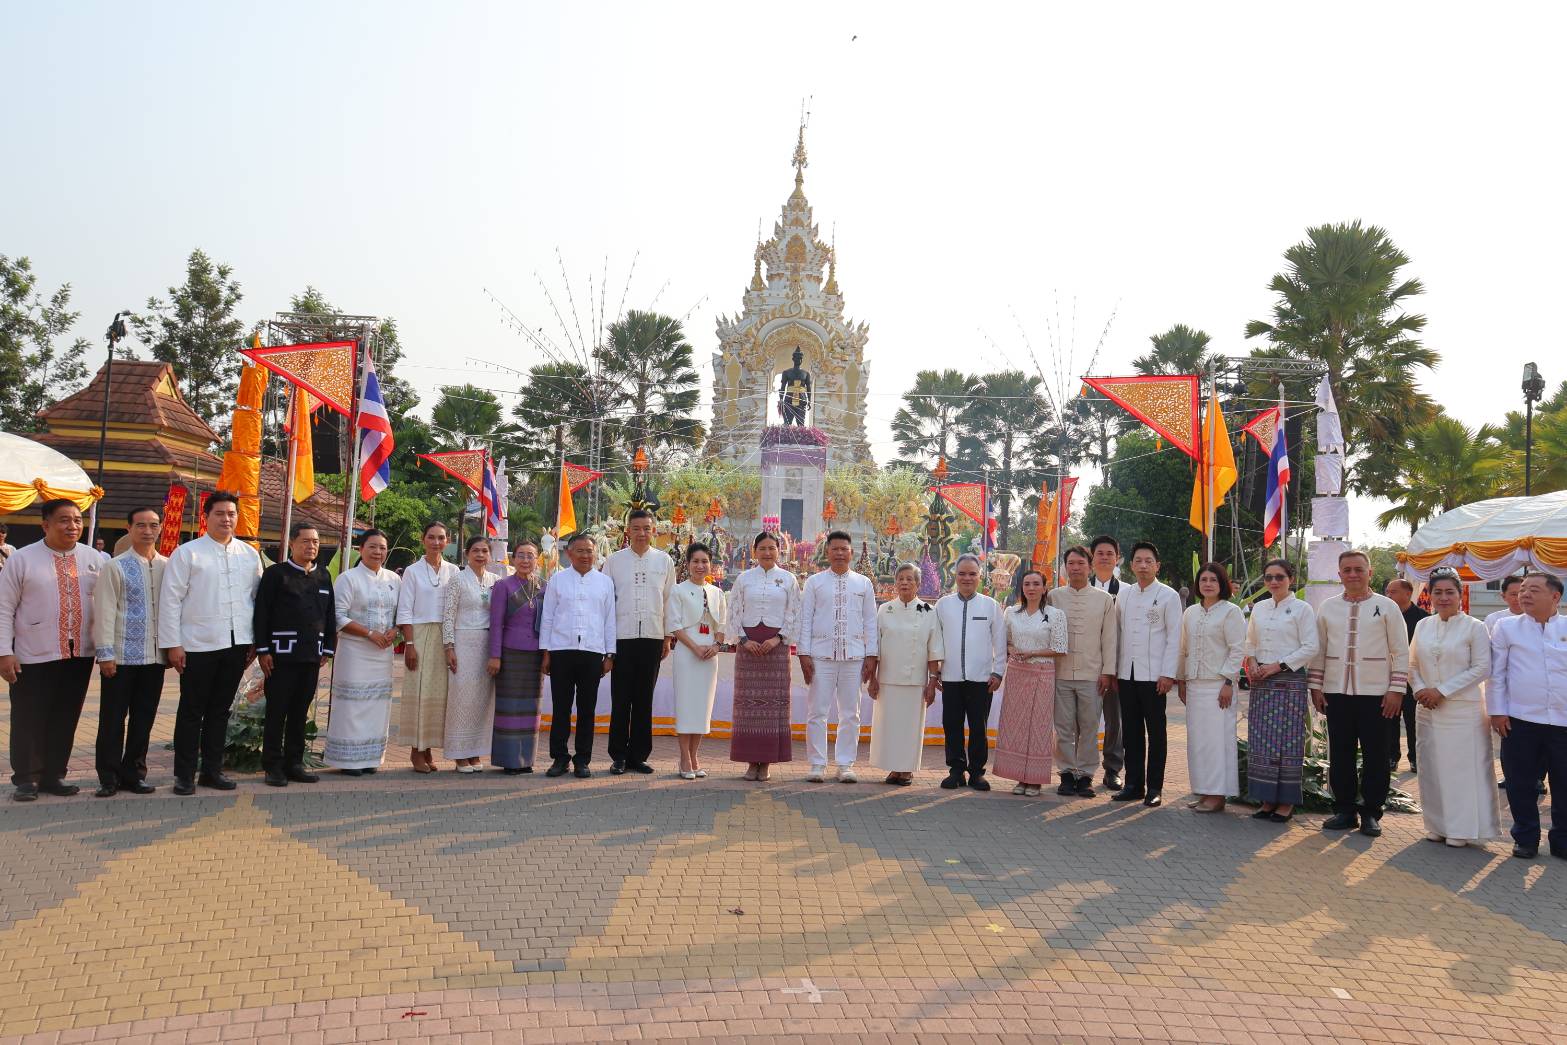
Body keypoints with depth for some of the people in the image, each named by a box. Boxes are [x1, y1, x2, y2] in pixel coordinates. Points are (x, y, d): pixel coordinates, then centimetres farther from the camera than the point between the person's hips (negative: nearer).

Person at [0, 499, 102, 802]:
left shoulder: (95, 559, 5)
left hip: (80, 654, 3)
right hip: (34, 656, -3)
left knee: (66, 719, 10)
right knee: (29, 720, 5)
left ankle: (53, 775, 23)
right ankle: (26, 778, 19)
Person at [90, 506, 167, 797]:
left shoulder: (168, 567, 7)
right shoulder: (114, 567, -4)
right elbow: (104, 612, -6)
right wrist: (106, 653, -10)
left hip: (155, 655, 3)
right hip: (122, 656, -3)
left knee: (144, 718, 11)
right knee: (113, 718, 4)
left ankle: (133, 773, 22)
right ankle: (108, 777, 15)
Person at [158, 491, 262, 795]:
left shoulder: (250, 555, 10)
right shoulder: (187, 553, -2)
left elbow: (257, 599, 12)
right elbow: (170, 600, -5)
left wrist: (255, 641, 9)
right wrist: (173, 644, -9)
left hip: (237, 644, 4)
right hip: (198, 645, -4)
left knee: (220, 710, 12)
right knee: (192, 711, 5)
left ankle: (212, 770, 21)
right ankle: (185, 774, 14)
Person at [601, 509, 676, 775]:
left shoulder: (664, 561, 9)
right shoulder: (614, 560, 5)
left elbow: (670, 600, 11)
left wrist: (668, 638, 8)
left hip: (652, 636, 1)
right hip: (621, 636, -1)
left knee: (644, 699, 6)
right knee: (620, 700, 1)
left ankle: (639, 756, 14)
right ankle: (618, 756, 10)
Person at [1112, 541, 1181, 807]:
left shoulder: (1168, 595, -2)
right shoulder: (1123, 594, 11)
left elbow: (1174, 637, -5)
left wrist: (1168, 674, -11)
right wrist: (1113, 670, 9)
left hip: (1153, 674, -4)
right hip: (1127, 673, 4)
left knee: (1156, 732, 3)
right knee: (1131, 731, 8)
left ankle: (1154, 787, 10)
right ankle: (1133, 784, 16)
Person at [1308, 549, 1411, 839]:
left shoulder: (1387, 607, 0)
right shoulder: (1327, 608, 8)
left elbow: (1401, 652, 0)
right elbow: (1319, 650, 12)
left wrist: (1396, 690, -6)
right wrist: (1315, 686, 6)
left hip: (1375, 693, -2)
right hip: (1336, 693, 3)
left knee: (1375, 756, 4)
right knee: (1340, 754, 8)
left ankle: (1371, 813, 15)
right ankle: (1344, 810, 19)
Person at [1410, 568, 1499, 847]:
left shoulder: (1474, 627, -5)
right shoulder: (1422, 625, 8)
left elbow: (1482, 668, -9)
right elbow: (1413, 664, 12)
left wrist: (1442, 691, -13)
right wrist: (1420, 689, -5)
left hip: (1463, 709, -4)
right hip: (1428, 709, 4)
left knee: (1463, 767, 0)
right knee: (1432, 767, 8)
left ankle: (1461, 829, 11)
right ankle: (1437, 825, 19)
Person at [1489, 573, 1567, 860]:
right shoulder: (1507, 627, 3)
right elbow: (1496, 672, 2)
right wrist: (1497, 711, -3)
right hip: (1520, 720, -1)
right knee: (1521, 784, 6)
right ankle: (1526, 839, 20)